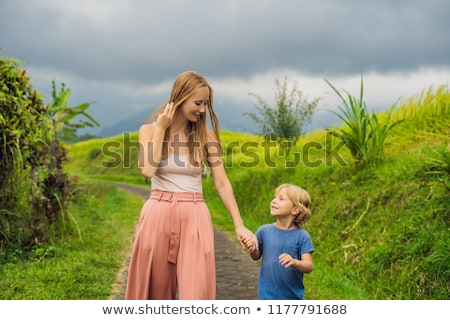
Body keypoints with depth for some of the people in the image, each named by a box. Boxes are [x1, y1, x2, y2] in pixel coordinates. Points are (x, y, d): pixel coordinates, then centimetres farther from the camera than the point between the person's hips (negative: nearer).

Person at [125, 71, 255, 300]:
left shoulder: (206, 135, 3)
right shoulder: (149, 130, 2)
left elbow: (222, 184, 2)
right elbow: (148, 170, -14)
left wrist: (239, 225, -3)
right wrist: (160, 129, -8)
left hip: (195, 217, 0)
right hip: (158, 215, 0)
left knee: (197, 291, -4)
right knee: (154, 287, 9)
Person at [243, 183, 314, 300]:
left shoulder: (302, 236, -10)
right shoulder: (264, 231, -3)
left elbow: (309, 266, -13)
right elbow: (257, 256, 9)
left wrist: (294, 262, -33)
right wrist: (252, 250, -14)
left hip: (293, 296, -1)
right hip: (268, 294, 1)